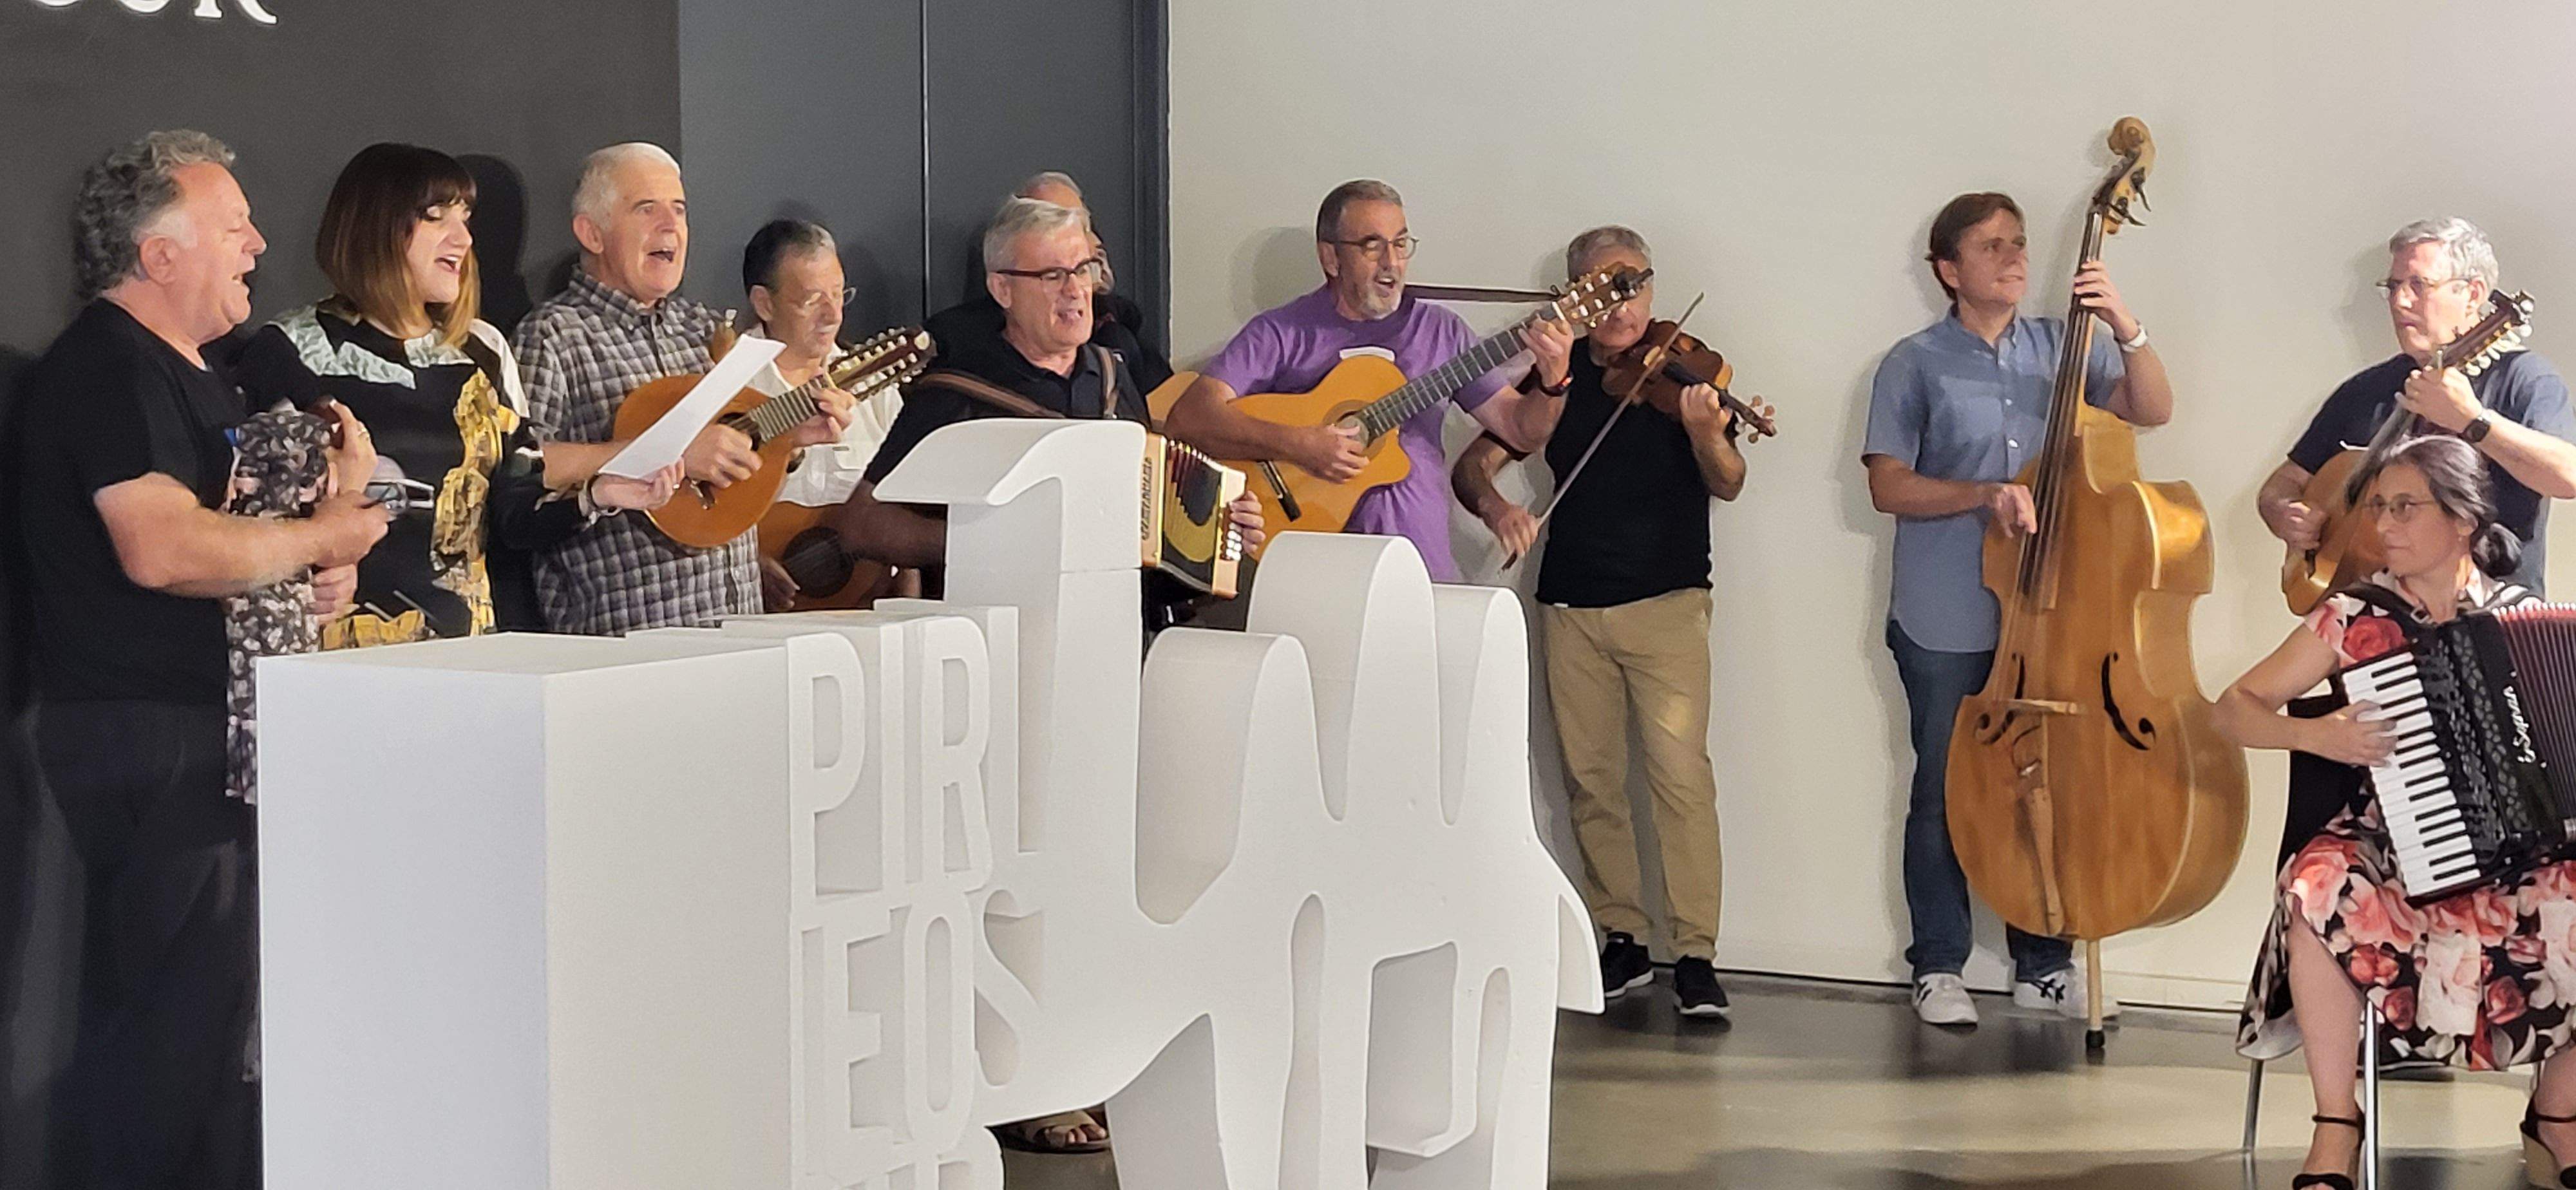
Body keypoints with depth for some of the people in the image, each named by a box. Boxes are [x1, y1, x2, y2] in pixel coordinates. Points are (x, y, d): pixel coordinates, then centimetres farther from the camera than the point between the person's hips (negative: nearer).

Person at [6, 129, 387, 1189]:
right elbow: (162, 548, -28)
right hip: (148, 741, -10)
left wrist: (316, 577, 9)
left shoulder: (192, 376, 20)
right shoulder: (108, 369, -14)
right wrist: (318, 539, -13)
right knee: (170, 1014, -9)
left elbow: (231, 533, 32)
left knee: (217, 1006, 13)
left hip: (216, 732, 10)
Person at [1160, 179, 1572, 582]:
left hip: (1422, 571, 3)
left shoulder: (1441, 332, 13)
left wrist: (1552, 382, -7)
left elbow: (1521, 431, 14)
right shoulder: (1280, 333, 2)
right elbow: (1187, 419, -10)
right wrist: (1296, 444, -20)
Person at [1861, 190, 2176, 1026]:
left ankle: (2044, 963, 19)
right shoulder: (1916, 365, -2)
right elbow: (1889, 487, -7)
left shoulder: (2061, 348, 7)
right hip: (1946, 622, -3)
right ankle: (1939, 969, 14)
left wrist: (2126, 330, -16)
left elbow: (2152, 409, -1)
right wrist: (1984, 495, -20)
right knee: (1944, 793, 4)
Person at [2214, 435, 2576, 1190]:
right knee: (2321, 884, -35)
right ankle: (2337, 1127, -21)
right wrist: (2315, 734, -15)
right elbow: (2234, 709, 2)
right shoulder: (2357, 616, 0)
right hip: (2395, 846, -1)